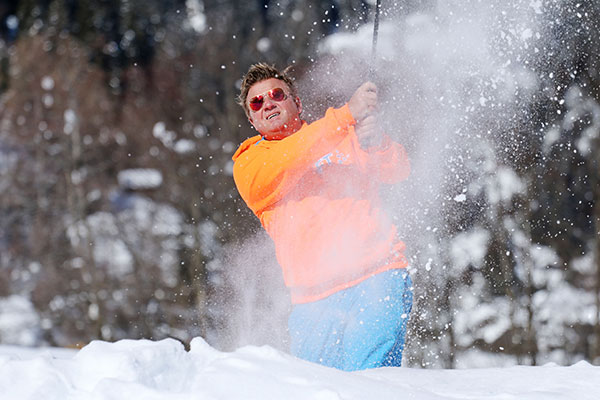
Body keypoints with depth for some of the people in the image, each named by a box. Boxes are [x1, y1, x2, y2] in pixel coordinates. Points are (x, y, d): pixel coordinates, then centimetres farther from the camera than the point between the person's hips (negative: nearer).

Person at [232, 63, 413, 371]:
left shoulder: (345, 138, 16)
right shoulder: (247, 166, 10)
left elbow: (397, 170, 6)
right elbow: (282, 167, -11)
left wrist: (375, 143, -17)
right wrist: (347, 115, -20)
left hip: (376, 279, -1)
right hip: (315, 299, 1)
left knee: (362, 383, -21)